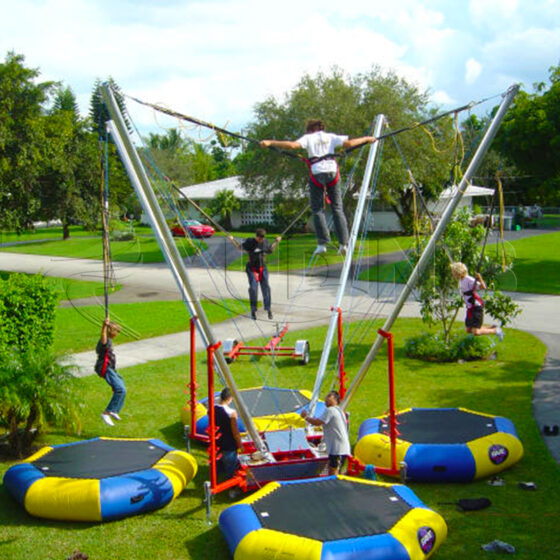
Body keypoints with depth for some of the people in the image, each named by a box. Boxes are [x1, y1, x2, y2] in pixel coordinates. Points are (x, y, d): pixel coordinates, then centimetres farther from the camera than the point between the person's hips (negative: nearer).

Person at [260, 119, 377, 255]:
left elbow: (293, 145, -8)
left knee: (317, 209, 5)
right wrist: (366, 139, 19)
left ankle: (322, 243, -4)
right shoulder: (331, 137, 15)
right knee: (337, 208, 8)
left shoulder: (308, 138, 8)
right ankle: (343, 243, 3)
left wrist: (270, 143, -8)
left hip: (316, 174, -2)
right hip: (332, 171, 2)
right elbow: (349, 143, 5)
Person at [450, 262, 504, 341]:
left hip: (477, 308, -10)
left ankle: (496, 331, 8)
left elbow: (483, 287, -29)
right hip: (470, 308, 10)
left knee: (476, 332, -15)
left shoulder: (469, 280, -20)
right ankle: (491, 328, 28)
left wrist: (480, 279, -44)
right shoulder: (461, 280, 9)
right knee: (469, 330, 15)